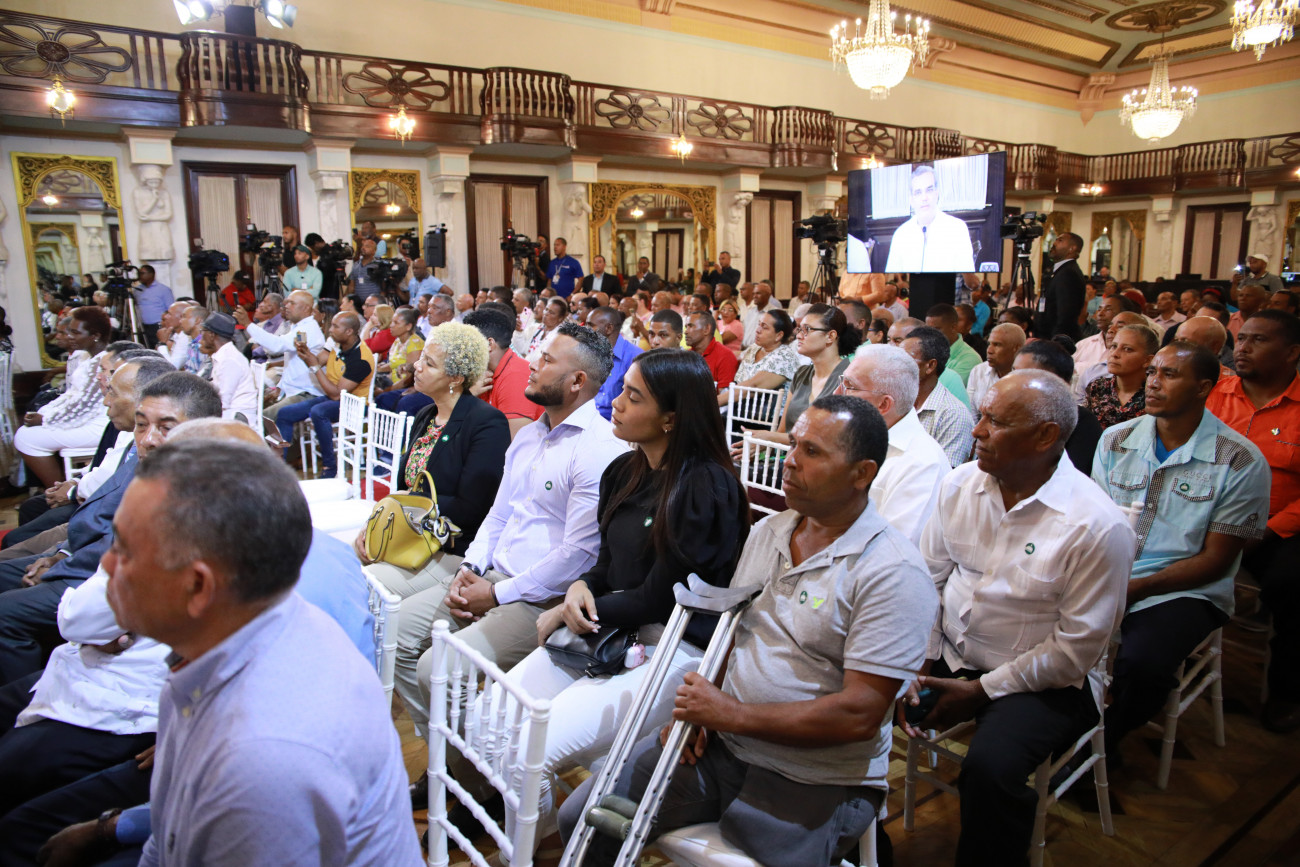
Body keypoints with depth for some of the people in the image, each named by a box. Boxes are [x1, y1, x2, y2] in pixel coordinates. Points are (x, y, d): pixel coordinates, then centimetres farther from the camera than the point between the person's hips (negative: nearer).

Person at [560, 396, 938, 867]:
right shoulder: (766, 532, 6)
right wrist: (698, 708, -3)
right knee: (582, 820, 3)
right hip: (716, 741, 6)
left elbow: (859, 714, -22)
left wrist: (730, 714, -20)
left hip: (812, 786, -5)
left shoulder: (893, 573, -18)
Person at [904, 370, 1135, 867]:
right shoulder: (960, 484, -3)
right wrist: (919, 665, -6)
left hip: (1042, 678, -5)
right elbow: (928, 578, 4)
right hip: (947, 654, 5)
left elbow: (1076, 649, -15)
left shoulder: (1098, 527, -18)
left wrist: (980, 691, -14)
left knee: (989, 769, -32)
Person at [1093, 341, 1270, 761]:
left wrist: (1139, 587, -17)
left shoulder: (1242, 462, -6)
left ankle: (1102, 742, 2)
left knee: (1139, 664, -31)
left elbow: (1216, 560, -7)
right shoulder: (1116, 439, 6)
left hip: (1184, 591, -3)